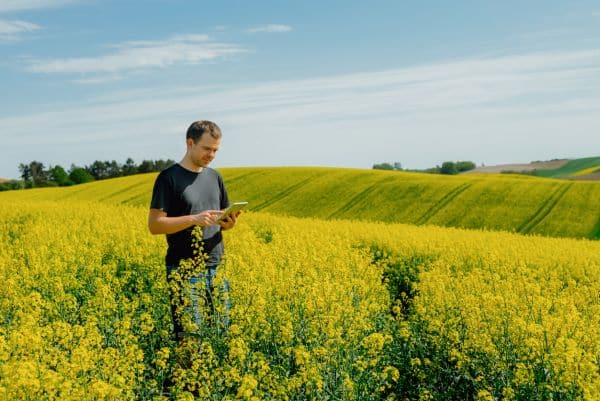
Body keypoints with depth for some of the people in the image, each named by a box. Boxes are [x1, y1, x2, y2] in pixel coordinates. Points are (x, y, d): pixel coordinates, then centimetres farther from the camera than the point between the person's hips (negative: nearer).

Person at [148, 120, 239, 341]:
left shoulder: (215, 177, 11)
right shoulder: (169, 178, -7)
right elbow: (154, 225, -11)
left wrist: (230, 222, -6)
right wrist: (193, 219, -23)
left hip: (216, 267, 6)